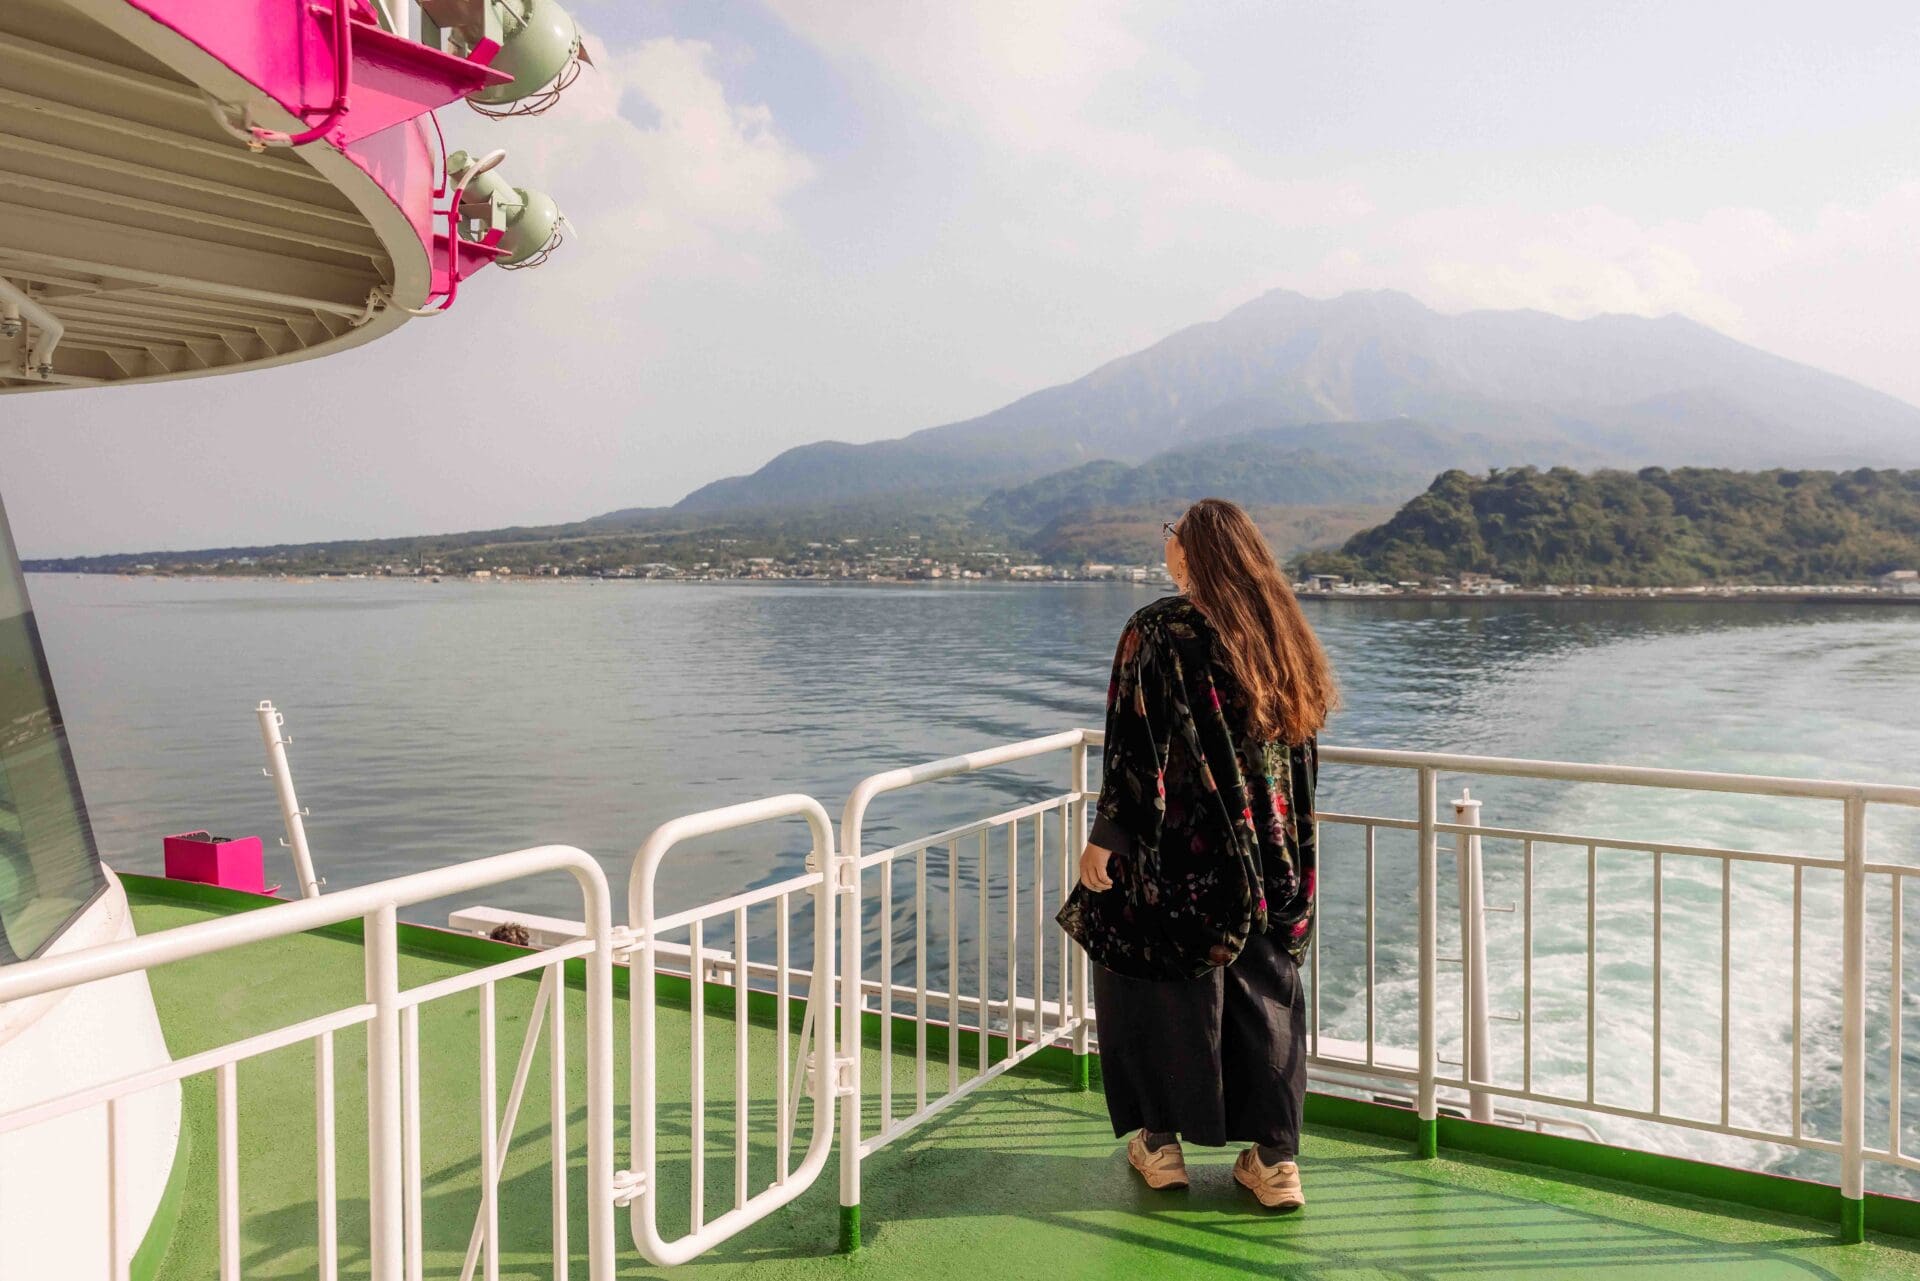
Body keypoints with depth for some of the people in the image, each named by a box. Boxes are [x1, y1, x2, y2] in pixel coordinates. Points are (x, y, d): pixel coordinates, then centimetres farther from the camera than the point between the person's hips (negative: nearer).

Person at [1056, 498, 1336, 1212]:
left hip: (1179, 850, -5)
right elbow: (1301, 735, 11)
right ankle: (1275, 1158, 18)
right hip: (1272, 851, 5)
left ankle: (1161, 1141, 21)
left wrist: (1104, 838, -10)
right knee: (1264, 991, 13)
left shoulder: (1158, 630, -13)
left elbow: (1135, 747, -16)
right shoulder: (1280, 629, 5)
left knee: (1160, 983, 11)